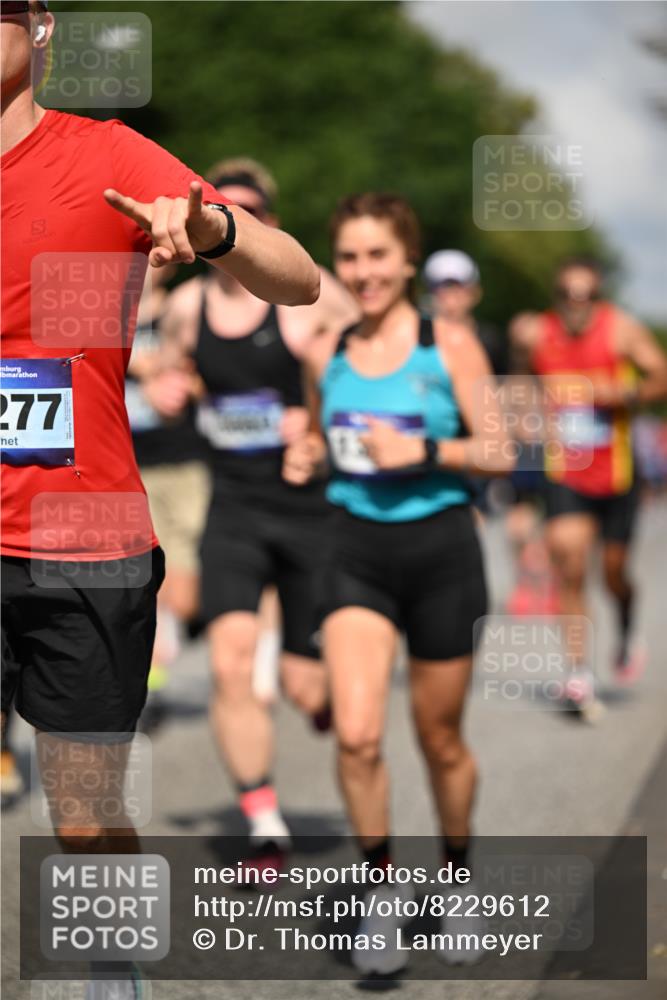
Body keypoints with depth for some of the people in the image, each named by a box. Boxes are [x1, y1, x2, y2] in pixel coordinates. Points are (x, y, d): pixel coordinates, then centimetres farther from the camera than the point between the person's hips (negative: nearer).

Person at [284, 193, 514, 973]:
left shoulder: (451, 345, -5)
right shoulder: (327, 355, 5)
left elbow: (499, 453, -4)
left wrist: (425, 451, -19)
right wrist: (308, 456, 0)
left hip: (440, 550, -2)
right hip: (357, 551, 2)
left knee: (440, 739, 10)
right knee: (356, 734, -15)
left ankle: (457, 878, 34)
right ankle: (381, 886, 5)